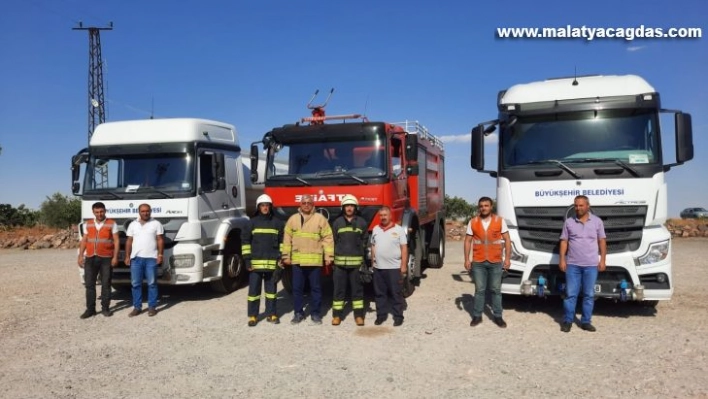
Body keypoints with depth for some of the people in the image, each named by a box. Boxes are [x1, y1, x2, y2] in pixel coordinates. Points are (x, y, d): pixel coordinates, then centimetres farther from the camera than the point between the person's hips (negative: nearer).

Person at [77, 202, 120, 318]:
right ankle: (90, 309, 10)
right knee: (89, 284, 3)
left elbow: (116, 241, -2)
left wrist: (115, 257, -9)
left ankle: (105, 308, 12)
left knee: (106, 284, 3)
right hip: (90, 258, 3)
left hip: (106, 258, -3)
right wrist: (80, 256, 3)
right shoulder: (87, 224, 11)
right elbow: (84, 241, 12)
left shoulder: (112, 224, 0)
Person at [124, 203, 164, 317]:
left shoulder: (156, 224, 4)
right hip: (136, 258, 3)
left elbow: (160, 240, 2)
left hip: (151, 258, -3)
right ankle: (137, 307, 13)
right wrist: (127, 256, 5)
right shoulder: (133, 224, 12)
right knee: (135, 283, 5)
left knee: (152, 283, 1)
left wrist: (160, 254, -8)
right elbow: (129, 241, 12)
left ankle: (152, 307, 7)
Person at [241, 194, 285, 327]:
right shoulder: (252, 222, 3)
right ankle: (252, 316, 10)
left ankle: (271, 314, 19)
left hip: (272, 262, 1)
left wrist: (281, 257, 4)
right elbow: (245, 240, 2)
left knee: (271, 288, 9)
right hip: (255, 262, -1)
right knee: (254, 289, 1)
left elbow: (282, 241, 11)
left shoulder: (277, 223, 7)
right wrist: (247, 259, -4)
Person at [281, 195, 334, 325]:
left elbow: (327, 238, -1)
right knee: (297, 287, 8)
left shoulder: (320, 219, 0)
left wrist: (329, 256, -5)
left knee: (315, 287, 6)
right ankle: (298, 313, 19)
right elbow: (287, 238, 8)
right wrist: (286, 256, 5)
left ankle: (315, 313, 17)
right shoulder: (293, 219, 8)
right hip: (297, 260, 2)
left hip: (314, 260, -2)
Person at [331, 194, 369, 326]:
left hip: (356, 262, 0)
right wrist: (332, 258, 2)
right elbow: (333, 241, 6)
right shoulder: (337, 222, 5)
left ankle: (359, 315, 13)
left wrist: (364, 260, 1)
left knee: (357, 289, 6)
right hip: (340, 261, 0)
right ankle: (337, 315, 13)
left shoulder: (362, 222, 5)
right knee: (339, 289, 5)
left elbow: (365, 242, 5)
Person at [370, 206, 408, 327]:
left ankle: (398, 316, 11)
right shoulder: (375, 229, 9)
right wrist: (373, 261, 11)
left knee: (396, 293, 3)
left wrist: (404, 266, -9)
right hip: (378, 268, 4)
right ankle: (381, 314, 22)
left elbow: (404, 249, -5)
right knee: (379, 293, 11)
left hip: (394, 267, -4)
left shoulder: (398, 229, -4)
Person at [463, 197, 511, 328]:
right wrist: (467, 259, -1)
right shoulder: (473, 222, 1)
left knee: (496, 290, 9)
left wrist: (507, 258, -6)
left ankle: (497, 316, 19)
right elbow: (468, 241, 5)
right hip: (478, 262, 1)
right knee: (479, 290, 7)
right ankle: (477, 316, 18)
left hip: (495, 262, -1)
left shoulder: (500, 220, -2)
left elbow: (507, 240, 0)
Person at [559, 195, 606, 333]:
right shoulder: (569, 222, 3)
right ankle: (567, 321, 11)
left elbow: (602, 241, 6)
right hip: (572, 264, 0)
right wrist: (562, 259, -3)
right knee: (570, 294, 2)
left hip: (591, 265, 1)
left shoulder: (597, 221, 4)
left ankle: (586, 321, 17)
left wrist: (602, 260, 0)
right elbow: (564, 242, 5)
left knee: (589, 295, 8)